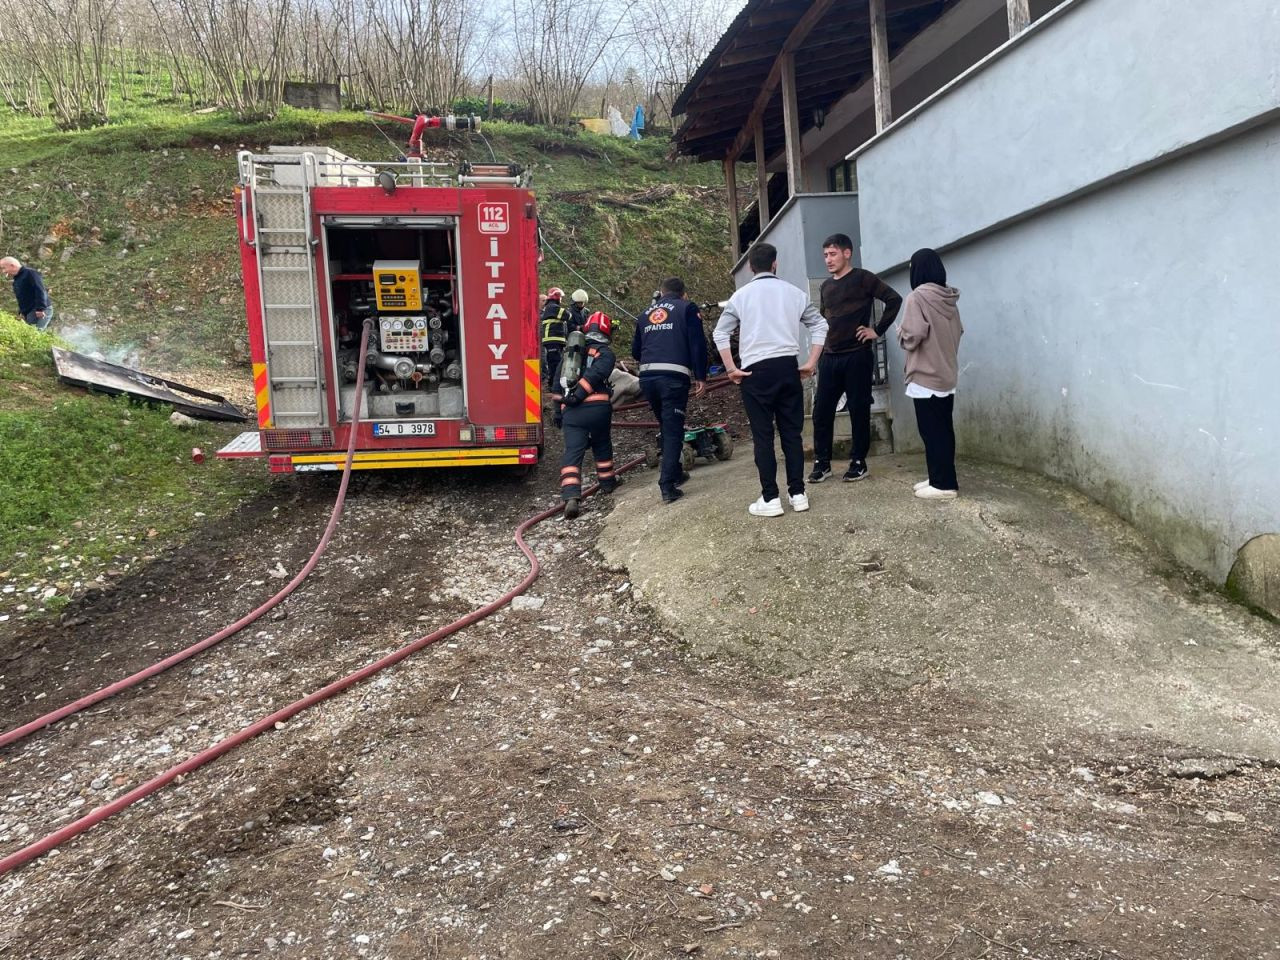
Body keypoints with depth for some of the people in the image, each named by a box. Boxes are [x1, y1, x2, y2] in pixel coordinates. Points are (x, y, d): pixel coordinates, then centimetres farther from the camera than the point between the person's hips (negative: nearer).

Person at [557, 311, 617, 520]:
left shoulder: (570, 351, 20)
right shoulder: (605, 353, 4)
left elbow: (558, 380, 20)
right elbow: (594, 375, -15)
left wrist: (563, 403, 23)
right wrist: (578, 396, -14)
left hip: (570, 410, 2)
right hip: (597, 407, -2)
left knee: (572, 452, -5)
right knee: (602, 446, 23)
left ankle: (571, 497, -21)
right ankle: (607, 482, 39)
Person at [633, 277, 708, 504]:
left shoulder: (646, 314, 21)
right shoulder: (687, 308, 7)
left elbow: (635, 350, 24)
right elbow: (698, 344, -3)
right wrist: (700, 377, 0)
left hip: (647, 377, 5)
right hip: (674, 377, -5)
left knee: (666, 427, 21)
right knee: (673, 430, -3)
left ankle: (675, 473, 31)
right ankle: (667, 486, -10)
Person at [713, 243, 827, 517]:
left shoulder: (741, 296, 3)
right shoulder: (794, 292, 8)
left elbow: (720, 334, -3)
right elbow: (820, 325, 6)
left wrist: (731, 369, 0)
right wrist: (810, 363, 7)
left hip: (756, 371, -2)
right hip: (788, 368, 2)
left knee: (763, 436, 2)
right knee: (792, 433, 9)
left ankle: (770, 499, 2)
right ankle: (798, 494, 11)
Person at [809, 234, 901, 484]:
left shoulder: (862, 278, -4)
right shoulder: (826, 285, 15)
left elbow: (894, 299, -10)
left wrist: (878, 330, -10)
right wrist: (825, 342, 15)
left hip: (857, 356, -6)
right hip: (830, 357, 6)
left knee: (858, 410, 1)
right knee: (821, 411, 3)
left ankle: (859, 462, 10)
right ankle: (822, 463, 12)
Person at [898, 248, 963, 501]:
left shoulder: (917, 298, -14)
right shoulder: (949, 298, 8)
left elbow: (912, 336, -19)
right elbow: (958, 331, 14)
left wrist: (901, 332, 2)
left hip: (926, 376, -8)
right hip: (947, 374, 8)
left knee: (932, 431, -3)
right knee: (943, 429, 13)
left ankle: (944, 484, -1)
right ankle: (940, 478, 20)